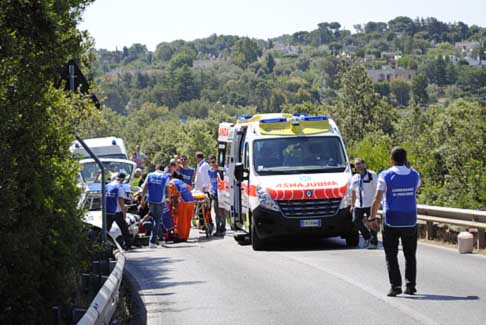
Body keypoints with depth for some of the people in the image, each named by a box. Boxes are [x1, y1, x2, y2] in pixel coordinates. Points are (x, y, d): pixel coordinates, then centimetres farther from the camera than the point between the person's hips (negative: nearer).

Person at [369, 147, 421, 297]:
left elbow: (377, 199, -10)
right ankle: (410, 285, 10)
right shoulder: (414, 175, 2)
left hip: (391, 222, -3)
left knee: (391, 256, 3)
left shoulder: (385, 176, -8)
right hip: (410, 222, 3)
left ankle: (395, 285, -5)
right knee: (410, 255, 13)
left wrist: (372, 218, -1)